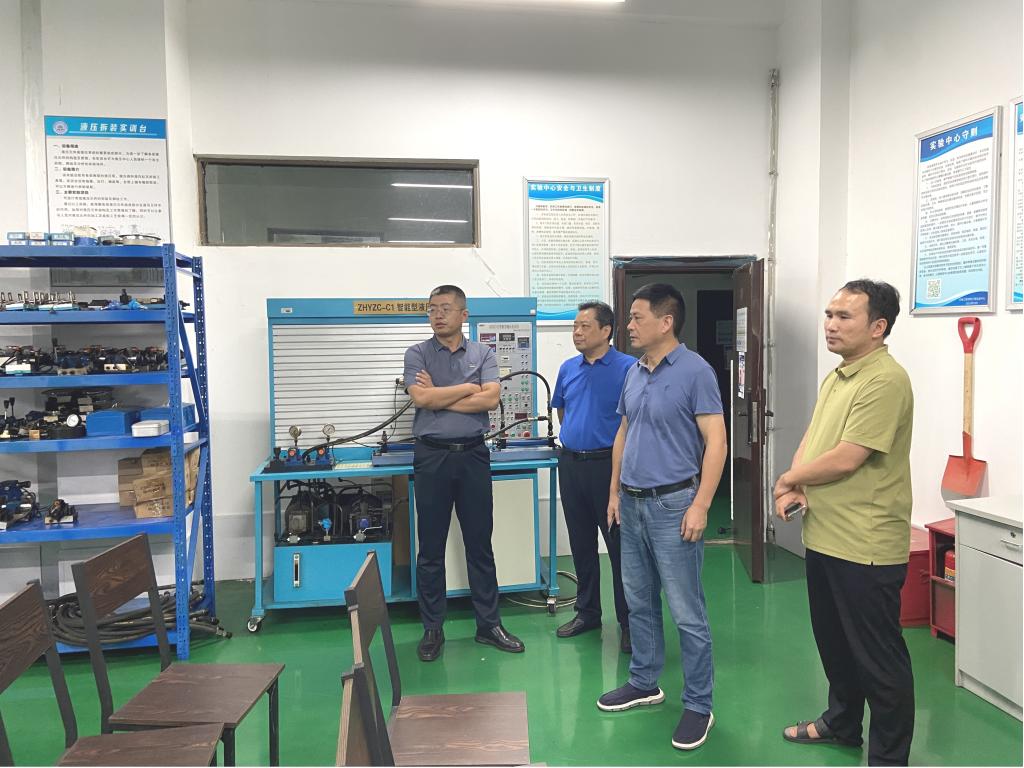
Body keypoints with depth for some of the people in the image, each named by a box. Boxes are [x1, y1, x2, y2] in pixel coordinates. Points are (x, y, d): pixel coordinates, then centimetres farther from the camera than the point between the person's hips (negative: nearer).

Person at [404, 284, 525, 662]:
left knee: (480, 544, 9)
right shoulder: (417, 354, 3)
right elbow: (421, 398, -14)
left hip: (473, 455, 1)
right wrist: (469, 388, -7)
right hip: (432, 456, -1)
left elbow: (491, 398, -10)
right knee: (431, 548, 7)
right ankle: (432, 629, 20)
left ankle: (488, 624, 21)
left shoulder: (483, 354, 6)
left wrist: (439, 397, -10)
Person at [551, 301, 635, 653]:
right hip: (571, 463, 6)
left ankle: (629, 622, 14)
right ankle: (587, 613, 29)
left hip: (609, 463, -6)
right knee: (581, 544, 15)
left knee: (619, 545, 2)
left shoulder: (627, 368, -9)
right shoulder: (568, 369, 9)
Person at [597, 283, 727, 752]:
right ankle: (644, 683, 34)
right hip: (632, 503, 8)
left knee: (687, 612, 1)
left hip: (673, 504, -8)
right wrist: (615, 491, 14)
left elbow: (716, 440, -15)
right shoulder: (634, 373, 10)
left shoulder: (695, 371, -12)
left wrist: (700, 506, -19)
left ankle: (699, 705, 15)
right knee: (639, 601, 18)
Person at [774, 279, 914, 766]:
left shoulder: (885, 380, -19)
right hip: (823, 537, 10)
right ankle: (842, 723, 42)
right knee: (833, 641, 23)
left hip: (865, 546, -9)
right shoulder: (836, 376, 12)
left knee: (877, 655, 6)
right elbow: (811, 440, 15)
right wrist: (794, 485, -4)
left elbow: (846, 458, -24)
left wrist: (788, 479, -8)